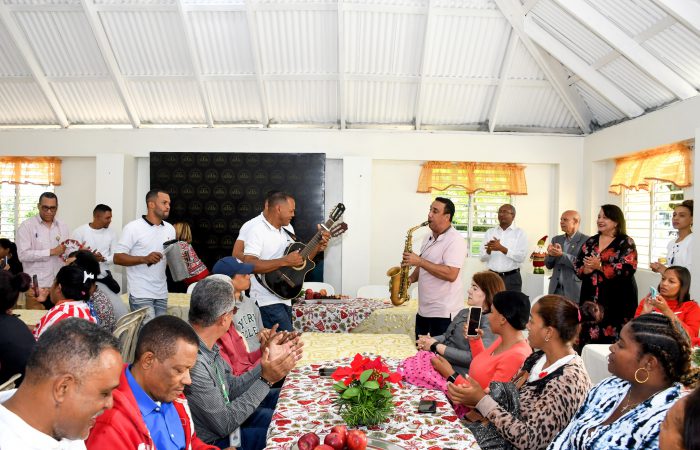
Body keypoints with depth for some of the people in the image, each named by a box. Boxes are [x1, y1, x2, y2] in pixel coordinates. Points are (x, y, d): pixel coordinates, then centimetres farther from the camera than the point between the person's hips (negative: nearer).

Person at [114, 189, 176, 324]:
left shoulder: (170, 229, 11)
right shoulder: (133, 227, -6)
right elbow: (117, 258, -9)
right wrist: (145, 259, -21)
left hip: (162, 293, 6)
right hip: (141, 294, -6)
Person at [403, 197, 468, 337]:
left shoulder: (456, 240, -16)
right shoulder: (429, 238, 12)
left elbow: (451, 274, -26)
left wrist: (419, 261, -24)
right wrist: (411, 278, 1)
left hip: (444, 312, -9)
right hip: (423, 309, 9)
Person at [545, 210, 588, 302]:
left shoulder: (586, 240, -4)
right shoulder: (556, 239, 12)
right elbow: (548, 265, 11)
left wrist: (562, 255, -23)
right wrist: (550, 254, -10)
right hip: (556, 289, 5)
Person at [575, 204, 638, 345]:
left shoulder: (626, 243, -1)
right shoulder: (591, 242, 14)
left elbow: (628, 269, -15)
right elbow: (577, 265, 11)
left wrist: (600, 266, -17)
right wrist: (586, 270, -11)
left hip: (617, 299, -5)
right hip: (591, 298, 5)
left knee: (612, 341, -7)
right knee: (590, 339, 3)